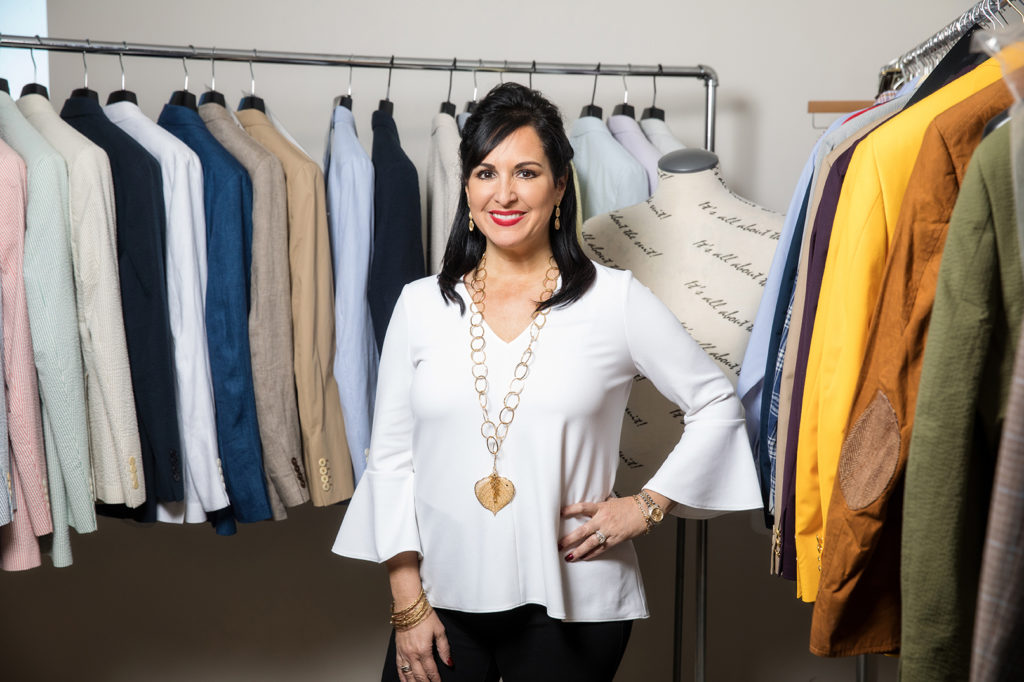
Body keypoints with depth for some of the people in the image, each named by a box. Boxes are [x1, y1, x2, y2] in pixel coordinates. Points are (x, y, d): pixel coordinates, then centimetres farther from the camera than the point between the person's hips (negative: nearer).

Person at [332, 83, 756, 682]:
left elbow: (717, 405, 4)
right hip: (442, 597, 2)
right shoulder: (421, 304, 2)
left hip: (570, 608, -1)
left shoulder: (615, 299, -4)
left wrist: (647, 506, -4)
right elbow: (390, 458, 3)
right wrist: (408, 605, 0)